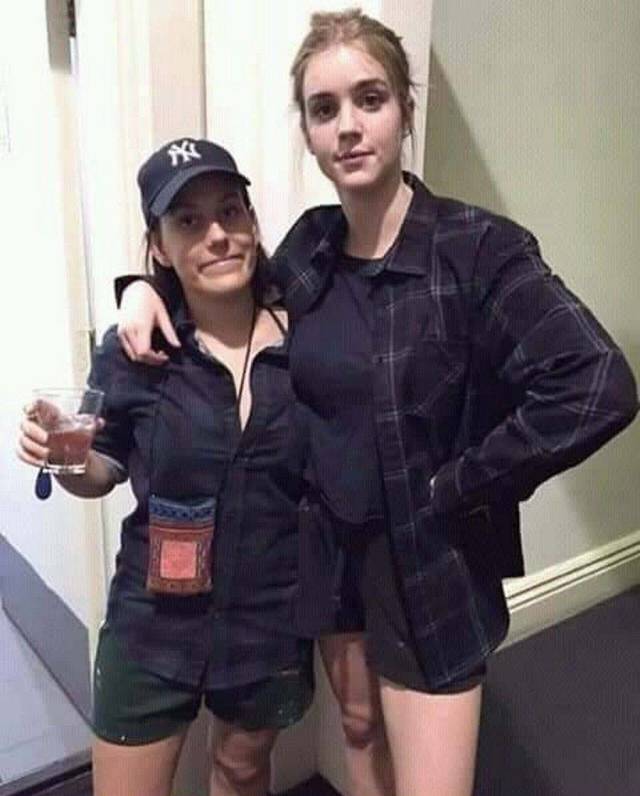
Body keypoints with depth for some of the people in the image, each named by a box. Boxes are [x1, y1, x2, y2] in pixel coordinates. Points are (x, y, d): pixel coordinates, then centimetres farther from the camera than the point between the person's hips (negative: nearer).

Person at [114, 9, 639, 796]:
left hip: (431, 567, -5)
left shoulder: (476, 246, -18)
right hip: (331, 555, 5)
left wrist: (455, 488, -21)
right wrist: (150, 286, -4)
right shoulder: (310, 244, -2)